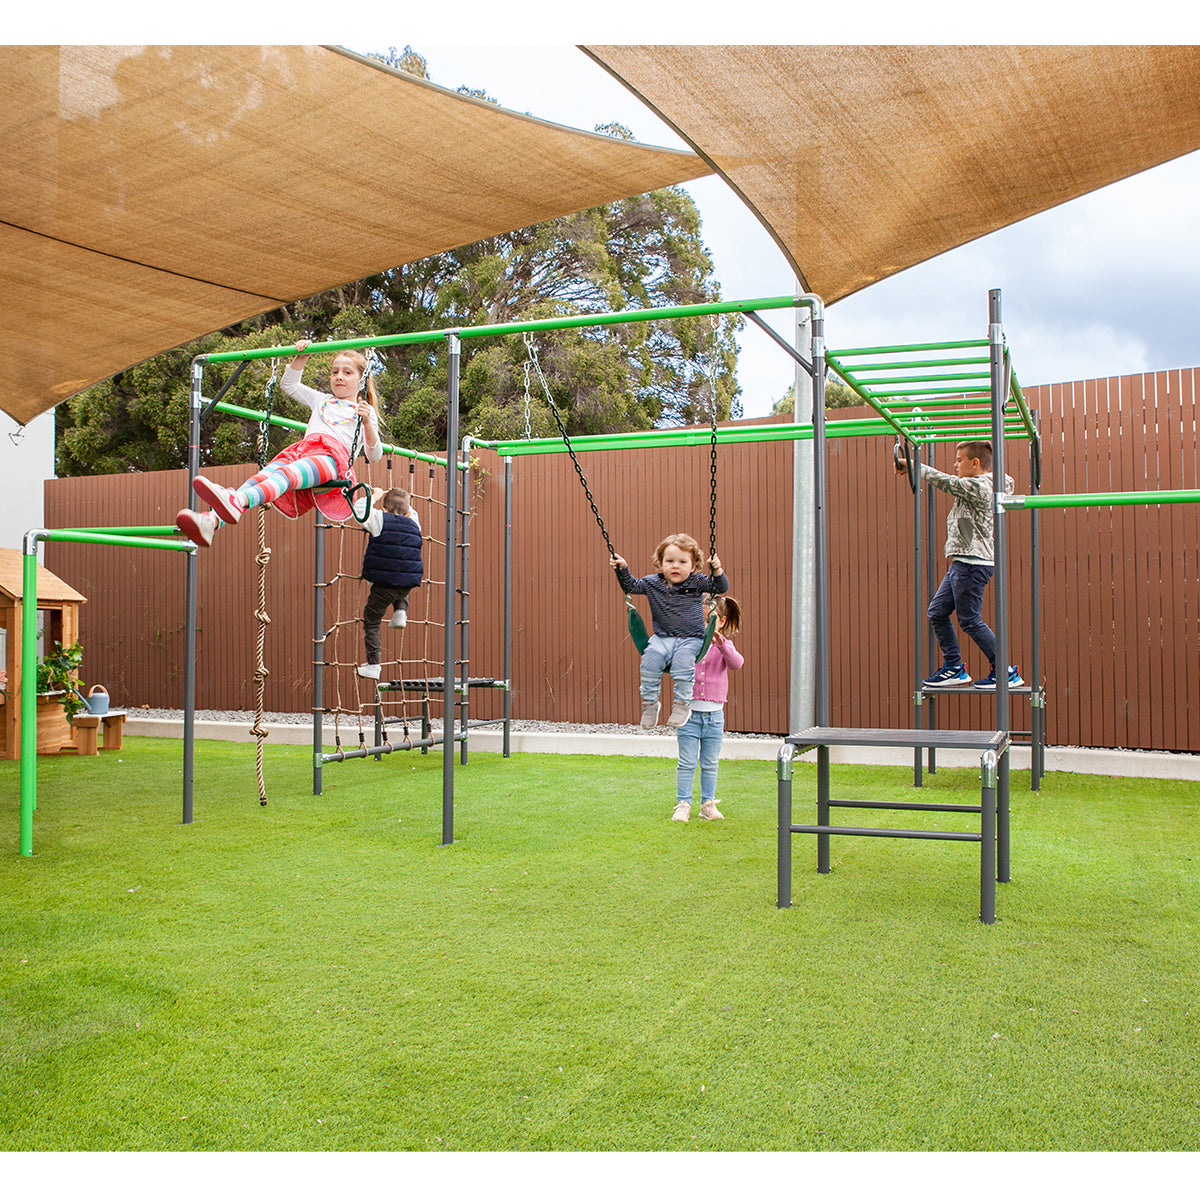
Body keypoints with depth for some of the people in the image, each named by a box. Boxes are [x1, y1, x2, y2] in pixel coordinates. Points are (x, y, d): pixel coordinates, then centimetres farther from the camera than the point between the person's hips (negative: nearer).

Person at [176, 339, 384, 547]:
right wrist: (301, 357, 33)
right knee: (265, 474, -30)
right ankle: (212, 520, -54)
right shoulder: (321, 400, 38)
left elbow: (374, 456, 11)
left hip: (332, 457, -5)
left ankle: (238, 502, -69)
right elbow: (289, 384, 47)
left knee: (287, 474, -38)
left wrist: (368, 423, -6)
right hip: (302, 449, 5)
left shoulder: (364, 411, 23)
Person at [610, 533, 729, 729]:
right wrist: (622, 570, 0)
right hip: (662, 638, 2)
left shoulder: (697, 582, 3)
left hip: (691, 639, -2)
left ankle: (682, 704, -16)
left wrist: (717, 572, -18)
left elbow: (721, 587, 0)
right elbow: (631, 586, 15)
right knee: (650, 659, -26)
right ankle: (650, 703, -10)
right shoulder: (652, 583, 7)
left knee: (682, 662, -31)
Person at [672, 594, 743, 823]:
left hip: (714, 714, 1)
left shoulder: (724, 646, 3)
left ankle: (708, 804, 22)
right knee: (687, 763, 1)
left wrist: (720, 642, -33)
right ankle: (683, 804, 10)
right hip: (689, 711, -1)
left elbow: (737, 663, -16)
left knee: (710, 764, 11)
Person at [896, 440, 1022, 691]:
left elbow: (944, 481, -16)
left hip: (973, 563, -10)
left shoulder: (978, 486, -14)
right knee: (937, 612, 10)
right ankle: (953, 668, 15)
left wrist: (914, 465, -6)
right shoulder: (977, 486, 14)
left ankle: (1006, 671, 2)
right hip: (962, 561, 10)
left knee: (970, 620, -6)